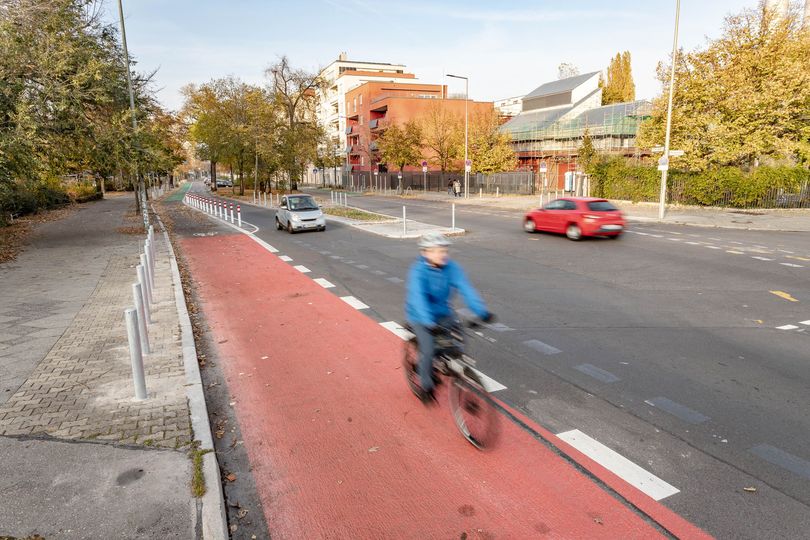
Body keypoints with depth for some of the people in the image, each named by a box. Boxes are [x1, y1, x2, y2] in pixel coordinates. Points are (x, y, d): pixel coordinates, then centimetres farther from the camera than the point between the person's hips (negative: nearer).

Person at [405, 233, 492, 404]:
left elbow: (466, 289, -21)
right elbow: (418, 298, -37)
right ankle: (426, 387, 5)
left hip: (443, 313, 4)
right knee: (428, 349, -19)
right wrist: (429, 323, -51)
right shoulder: (418, 271, -24)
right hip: (420, 317, -4)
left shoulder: (451, 267, -13)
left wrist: (482, 311, -34)